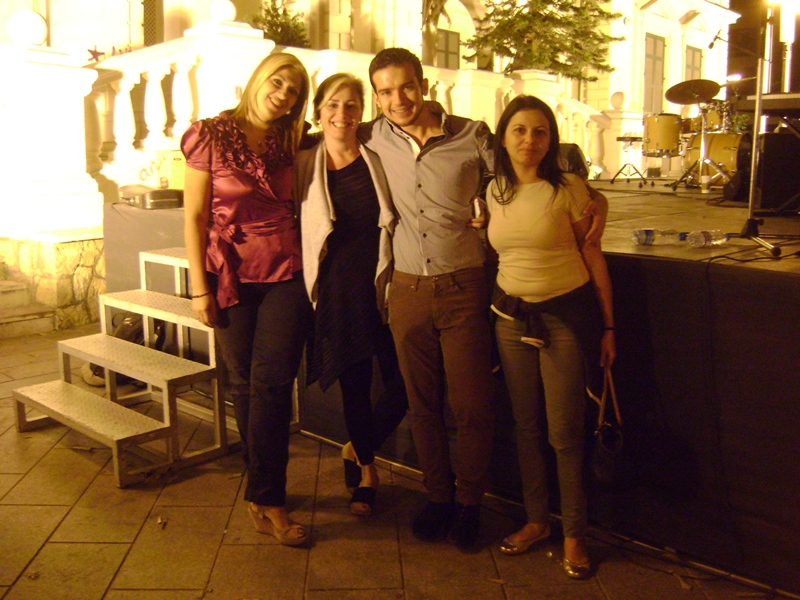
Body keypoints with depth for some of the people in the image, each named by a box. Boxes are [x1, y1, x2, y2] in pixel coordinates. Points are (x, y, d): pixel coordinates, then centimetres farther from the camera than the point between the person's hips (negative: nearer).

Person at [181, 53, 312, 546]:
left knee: (271, 381, -7)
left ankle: (266, 500, 1)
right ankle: (265, 487, 23)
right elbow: (195, 217, -2)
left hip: (286, 276, 1)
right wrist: (199, 288, -5)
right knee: (244, 383, 7)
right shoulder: (212, 136, -1)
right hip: (232, 278, -1)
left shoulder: (291, 143, 9)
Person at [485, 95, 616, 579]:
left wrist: (608, 326, -4)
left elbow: (593, 256, -4)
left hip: (566, 315, -4)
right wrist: (496, 309, 7)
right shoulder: (494, 191, 5)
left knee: (565, 431, 0)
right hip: (511, 316, 4)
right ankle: (536, 520, 29)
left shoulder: (568, 188, -8)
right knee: (526, 426, 12)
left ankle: (574, 535, 18)